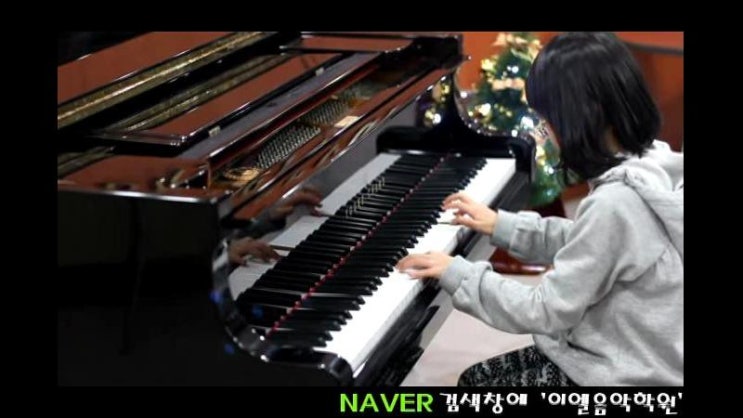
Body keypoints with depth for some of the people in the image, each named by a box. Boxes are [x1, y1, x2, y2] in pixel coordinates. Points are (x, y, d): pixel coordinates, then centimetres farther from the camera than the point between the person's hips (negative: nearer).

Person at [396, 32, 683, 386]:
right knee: (486, 373, 19)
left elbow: (547, 312, -24)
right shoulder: (650, 165, -2)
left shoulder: (614, 204, -31)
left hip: (627, 378, -8)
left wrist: (457, 274, -14)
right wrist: (502, 225, 15)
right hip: (641, 356, 9)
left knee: (477, 381, 7)